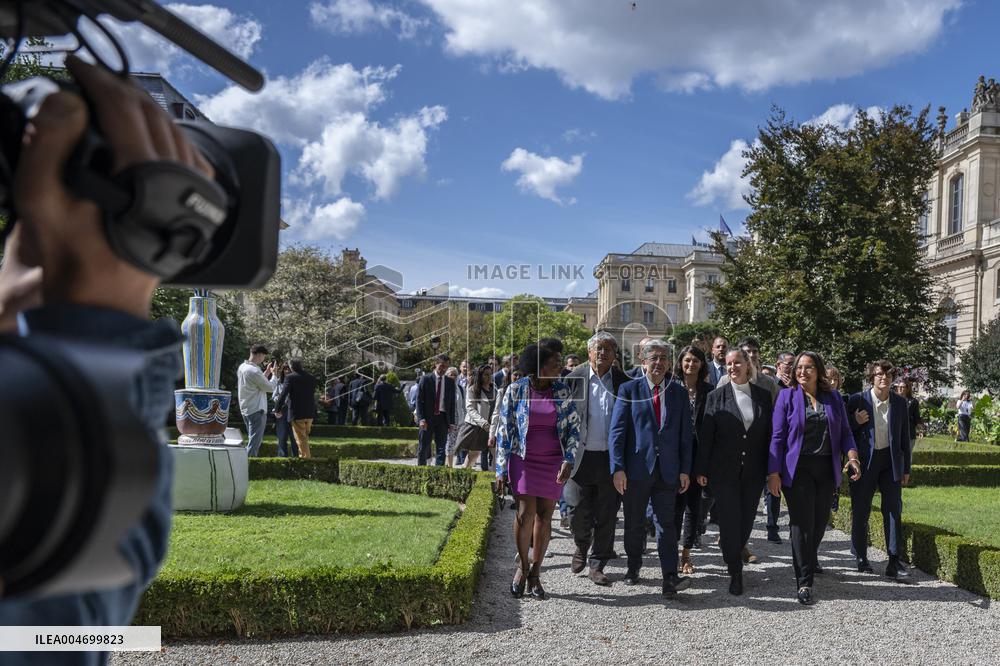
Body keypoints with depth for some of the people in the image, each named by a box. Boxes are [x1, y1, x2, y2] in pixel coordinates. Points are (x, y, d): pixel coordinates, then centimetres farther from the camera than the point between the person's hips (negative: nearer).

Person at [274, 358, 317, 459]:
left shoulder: (290, 377, -10)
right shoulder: (311, 378, 7)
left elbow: (283, 394, -12)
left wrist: (277, 409, -4)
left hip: (297, 413, -6)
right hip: (310, 413, 6)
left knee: (301, 439, -1)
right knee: (305, 437, 19)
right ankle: (303, 456, 26)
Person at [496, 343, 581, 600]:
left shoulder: (562, 392, 1)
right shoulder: (516, 390, -4)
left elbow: (574, 428, 4)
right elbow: (504, 431, 0)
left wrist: (568, 460, -9)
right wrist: (501, 469, -2)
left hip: (552, 462, 2)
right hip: (523, 460, -2)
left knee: (544, 517, 4)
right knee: (525, 513, -10)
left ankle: (535, 573, 19)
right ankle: (522, 566, 13)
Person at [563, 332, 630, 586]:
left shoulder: (623, 381, 2)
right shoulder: (574, 378, -1)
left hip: (611, 458, 1)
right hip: (581, 456, -1)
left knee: (606, 514, 6)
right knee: (577, 509, 4)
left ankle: (597, 565, 21)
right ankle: (582, 547, 34)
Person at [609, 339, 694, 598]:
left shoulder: (679, 393, 8)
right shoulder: (629, 389, 0)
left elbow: (685, 435, 8)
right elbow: (617, 431, -4)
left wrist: (685, 470, 2)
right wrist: (618, 468, -11)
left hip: (668, 470, 1)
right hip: (637, 468, -1)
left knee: (666, 523, -2)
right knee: (634, 523, 11)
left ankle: (670, 578, -2)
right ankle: (633, 567, 30)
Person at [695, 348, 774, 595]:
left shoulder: (763, 396, 5)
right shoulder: (716, 397, -1)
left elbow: (770, 433, 8)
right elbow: (705, 436, -2)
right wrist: (701, 470, -5)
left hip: (754, 472, 2)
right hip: (724, 471, -2)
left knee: (747, 519, 9)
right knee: (730, 519, -2)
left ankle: (733, 554, 33)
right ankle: (735, 573, 8)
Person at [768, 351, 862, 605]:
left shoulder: (833, 399, 11)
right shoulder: (787, 396, 1)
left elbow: (845, 432, 12)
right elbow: (777, 437, -3)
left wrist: (852, 456, -7)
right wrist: (773, 473, -8)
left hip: (826, 469, 4)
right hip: (798, 469, -3)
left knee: (820, 521, 8)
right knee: (803, 523, -7)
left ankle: (808, 563, 32)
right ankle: (804, 583, -3)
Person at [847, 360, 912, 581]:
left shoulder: (900, 402, 2)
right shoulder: (858, 400, -6)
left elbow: (905, 437, 8)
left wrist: (906, 468, 8)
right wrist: (856, 422, -19)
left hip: (891, 461, 2)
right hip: (865, 462, -2)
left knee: (894, 511, -2)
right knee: (860, 512, 7)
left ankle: (894, 562, 3)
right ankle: (861, 559, 21)